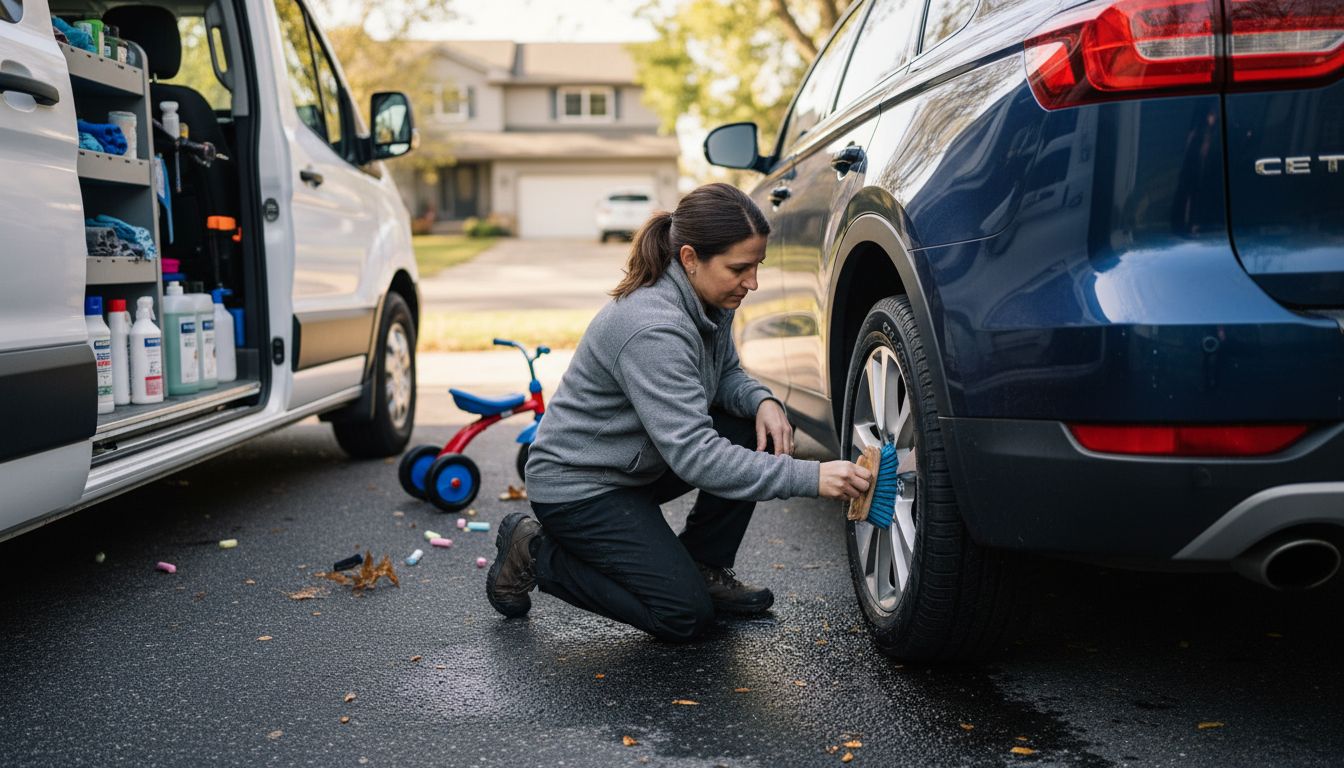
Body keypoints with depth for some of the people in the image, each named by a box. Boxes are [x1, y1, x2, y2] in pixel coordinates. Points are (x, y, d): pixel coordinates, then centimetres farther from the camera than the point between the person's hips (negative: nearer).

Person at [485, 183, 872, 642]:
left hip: (639, 464, 9)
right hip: (576, 484, -9)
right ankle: (535, 554, 3)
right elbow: (694, 455, -36)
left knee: (757, 432, -8)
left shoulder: (710, 302, -5)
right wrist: (811, 478, -39)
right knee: (685, 616, -12)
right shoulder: (652, 328, -33)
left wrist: (761, 400, -12)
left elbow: (725, 373, 12)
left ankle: (706, 569, 8)